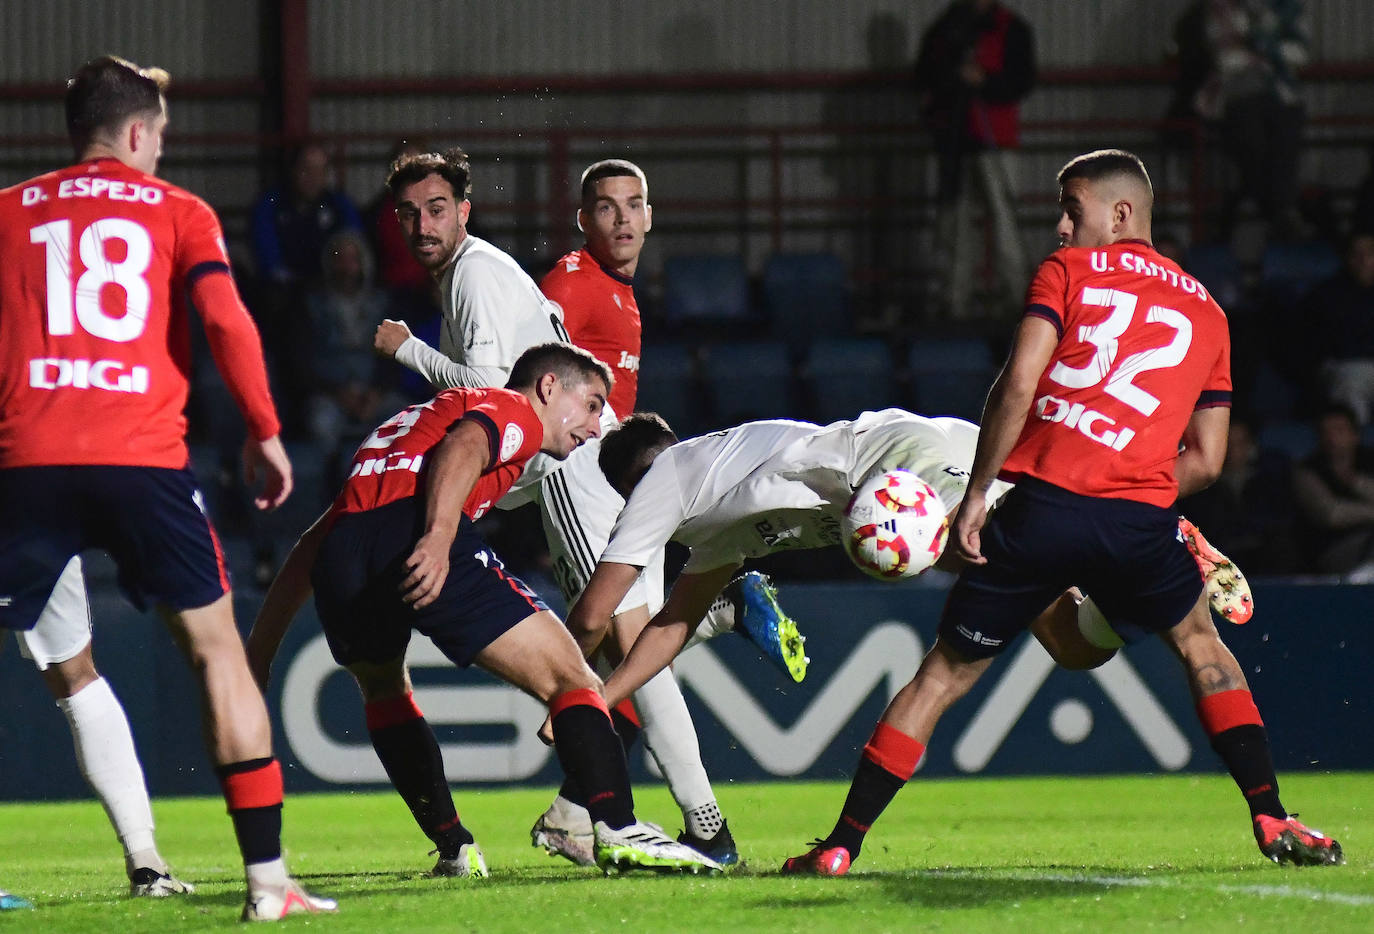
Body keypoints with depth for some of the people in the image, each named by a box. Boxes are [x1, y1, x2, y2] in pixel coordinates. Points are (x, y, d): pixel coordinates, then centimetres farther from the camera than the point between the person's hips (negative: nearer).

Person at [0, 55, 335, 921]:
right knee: (217, 648, 9)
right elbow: (226, 321, -4)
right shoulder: (178, 213, 10)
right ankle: (267, 876, 5)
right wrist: (265, 431, 4)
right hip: (144, 460, -1)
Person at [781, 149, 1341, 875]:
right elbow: (1205, 461, 17)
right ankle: (1270, 820, 16)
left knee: (947, 671, 8)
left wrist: (977, 495, -1)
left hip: (1043, 504, -2)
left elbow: (1018, 384, -4)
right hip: (1141, 515, 2)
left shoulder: (1068, 271, 10)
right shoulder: (1205, 311, 20)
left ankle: (841, 846, 7)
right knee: (1199, 643, 28)